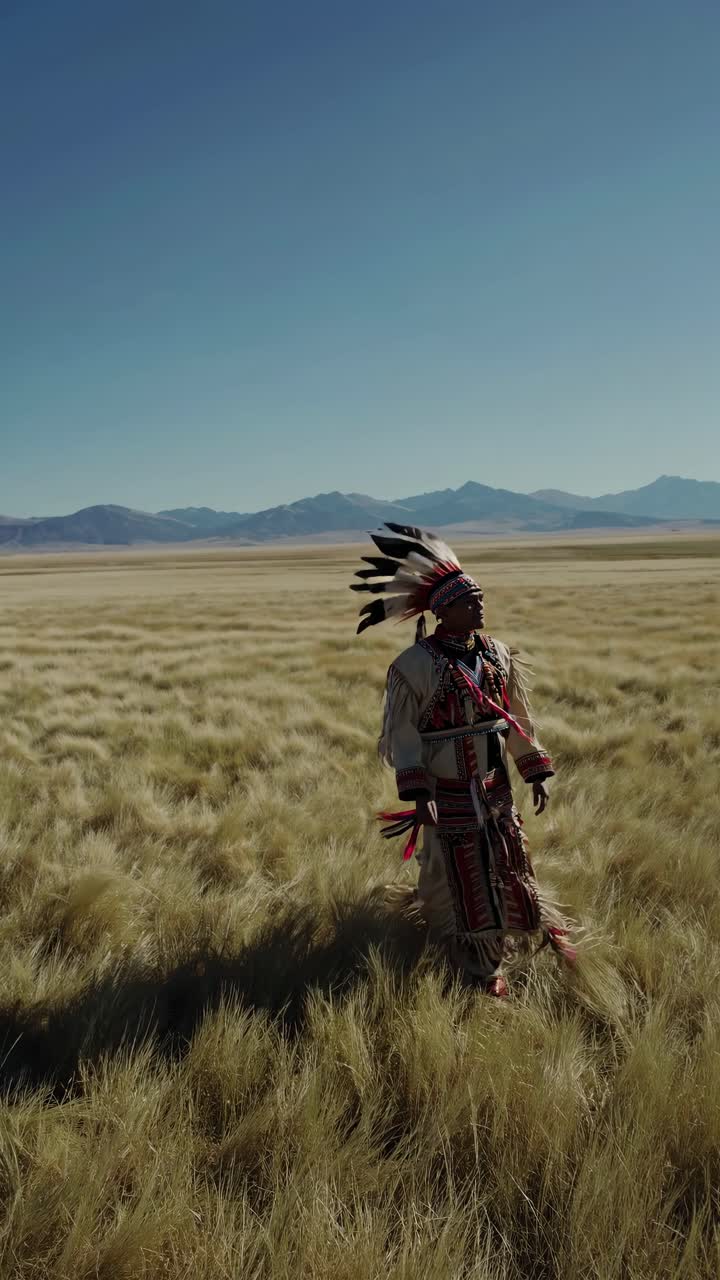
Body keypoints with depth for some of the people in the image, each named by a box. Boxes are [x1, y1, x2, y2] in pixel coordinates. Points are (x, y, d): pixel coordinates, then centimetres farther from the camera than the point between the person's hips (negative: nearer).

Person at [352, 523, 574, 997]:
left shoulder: (499, 655, -1)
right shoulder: (416, 664, -18)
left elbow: (519, 718, 9)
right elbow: (402, 731, -15)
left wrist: (537, 772, 9)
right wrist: (419, 795, -19)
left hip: (496, 788, 5)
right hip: (449, 795, -4)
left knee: (512, 865, 19)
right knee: (461, 878, 10)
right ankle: (482, 967, 30)